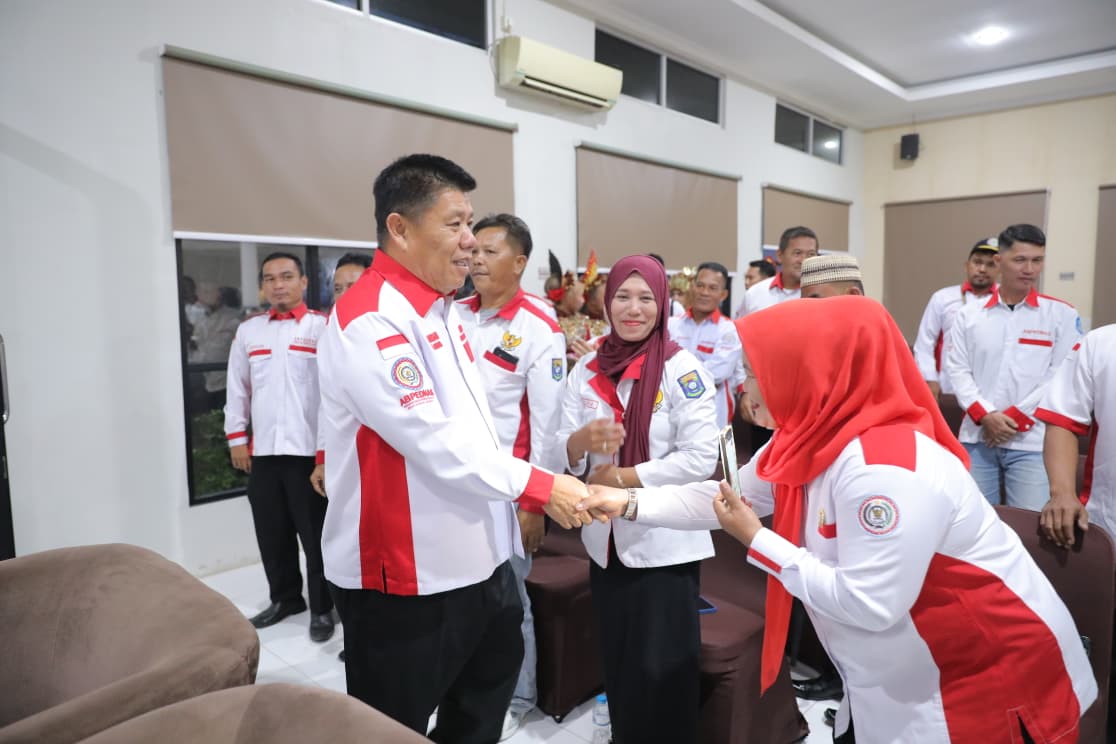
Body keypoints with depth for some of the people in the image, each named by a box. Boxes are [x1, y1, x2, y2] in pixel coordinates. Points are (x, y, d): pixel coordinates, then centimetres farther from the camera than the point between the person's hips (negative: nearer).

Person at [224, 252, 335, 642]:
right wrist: (237, 437, 11)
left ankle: (322, 608, 19)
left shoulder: (323, 327, -3)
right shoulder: (248, 331, 11)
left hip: (311, 448, -4)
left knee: (315, 534, 3)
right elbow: (237, 388, 15)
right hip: (262, 450, 5)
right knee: (271, 532, 15)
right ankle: (285, 597, 33)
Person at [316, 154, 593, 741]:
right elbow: (434, 440, -26)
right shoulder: (369, 320, -20)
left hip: (474, 556, 9)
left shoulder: (443, 309, 10)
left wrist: (513, 506, 13)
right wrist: (539, 487, -20)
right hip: (406, 575, -9)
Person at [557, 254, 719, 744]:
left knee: (661, 672, 5)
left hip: (664, 543, -4)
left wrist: (623, 477, -17)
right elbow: (565, 456, 2)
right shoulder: (586, 370, 4)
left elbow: (701, 457, -16)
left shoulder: (682, 368, -9)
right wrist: (582, 439, -21)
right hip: (605, 540, 5)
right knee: (617, 666, 18)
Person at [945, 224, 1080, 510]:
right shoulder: (970, 314, 6)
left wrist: (1015, 418, -10)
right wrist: (984, 416, -9)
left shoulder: (1062, 315, 1)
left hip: (1032, 441, -2)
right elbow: (956, 369, 3)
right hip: (977, 436, 2)